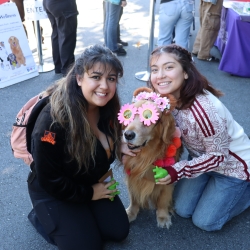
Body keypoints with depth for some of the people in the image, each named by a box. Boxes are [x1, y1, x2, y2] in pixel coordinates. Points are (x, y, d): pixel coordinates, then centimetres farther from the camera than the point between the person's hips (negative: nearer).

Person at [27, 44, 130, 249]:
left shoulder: (108, 109, -12)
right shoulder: (53, 120, -34)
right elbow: (49, 179, -25)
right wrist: (88, 193, -14)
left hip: (93, 183, 6)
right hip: (53, 192, -6)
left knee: (119, 232, 6)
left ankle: (82, 215, 27)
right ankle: (41, 217, 16)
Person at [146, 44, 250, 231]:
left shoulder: (205, 110, -38)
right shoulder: (164, 99, -17)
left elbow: (218, 155, -25)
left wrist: (178, 171, -28)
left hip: (232, 164, -6)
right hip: (202, 156, 6)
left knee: (205, 221, 0)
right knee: (182, 210, 7)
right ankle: (214, 184, 28)